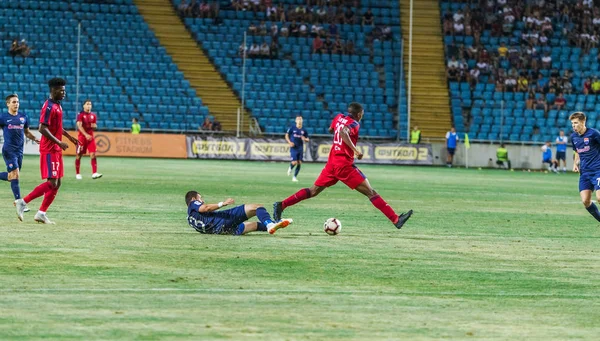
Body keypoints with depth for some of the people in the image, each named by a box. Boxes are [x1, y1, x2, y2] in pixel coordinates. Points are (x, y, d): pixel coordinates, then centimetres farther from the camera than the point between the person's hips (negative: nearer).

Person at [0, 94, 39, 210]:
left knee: (11, 176, 10)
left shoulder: (23, 117, 9)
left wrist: (35, 139, 2)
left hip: (19, 151, 5)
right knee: (15, 175, -13)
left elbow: (27, 132, 20)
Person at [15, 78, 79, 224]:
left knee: (56, 183, 8)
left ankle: (42, 213, 8)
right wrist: (59, 142, -23)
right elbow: (42, 129, -23)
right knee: (52, 183, -12)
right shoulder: (49, 107, -16)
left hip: (56, 150, 10)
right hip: (49, 150, -10)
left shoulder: (57, 106, 14)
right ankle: (23, 202, -6)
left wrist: (69, 137, 22)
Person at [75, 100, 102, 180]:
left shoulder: (93, 115, 11)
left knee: (93, 154, -9)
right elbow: (79, 126, -17)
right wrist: (86, 135, -28)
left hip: (90, 137, 4)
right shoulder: (81, 115, -6)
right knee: (79, 155, 3)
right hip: (82, 137, -4)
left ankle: (94, 173, -15)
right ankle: (77, 174, 14)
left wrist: (94, 126, -5)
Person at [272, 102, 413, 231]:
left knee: (314, 191, 14)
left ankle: (281, 205, 5)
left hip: (332, 161, 8)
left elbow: (331, 129, 30)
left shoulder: (339, 117, 11)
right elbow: (343, 132, -33)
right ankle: (395, 219, -11)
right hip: (344, 164, -8)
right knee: (370, 192, -8)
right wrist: (355, 150, -34)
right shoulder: (354, 124, -12)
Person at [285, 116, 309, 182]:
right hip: (294, 148, -3)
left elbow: (307, 139, 12)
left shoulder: (304, 130, 5)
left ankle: (295, 177, 12)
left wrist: (305, 139, -12)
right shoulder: (292, 128, -3)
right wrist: (289, 142, -11)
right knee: (294, 162, -14)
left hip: (300, 148, 3)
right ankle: (290, 168, 22)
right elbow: (286, 135, 5)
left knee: (299, 163, -1)